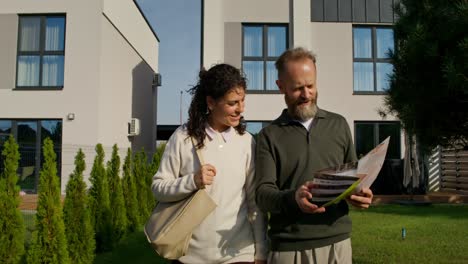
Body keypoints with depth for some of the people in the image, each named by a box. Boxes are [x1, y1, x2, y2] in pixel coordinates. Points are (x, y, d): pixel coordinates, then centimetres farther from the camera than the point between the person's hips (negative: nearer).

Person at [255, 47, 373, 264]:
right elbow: (263, 194, -8)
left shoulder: (338, 125, 8)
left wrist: (360, 193, -10)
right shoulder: (269, 136, 0)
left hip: (337, 242, 2)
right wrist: (292, 198, -28)